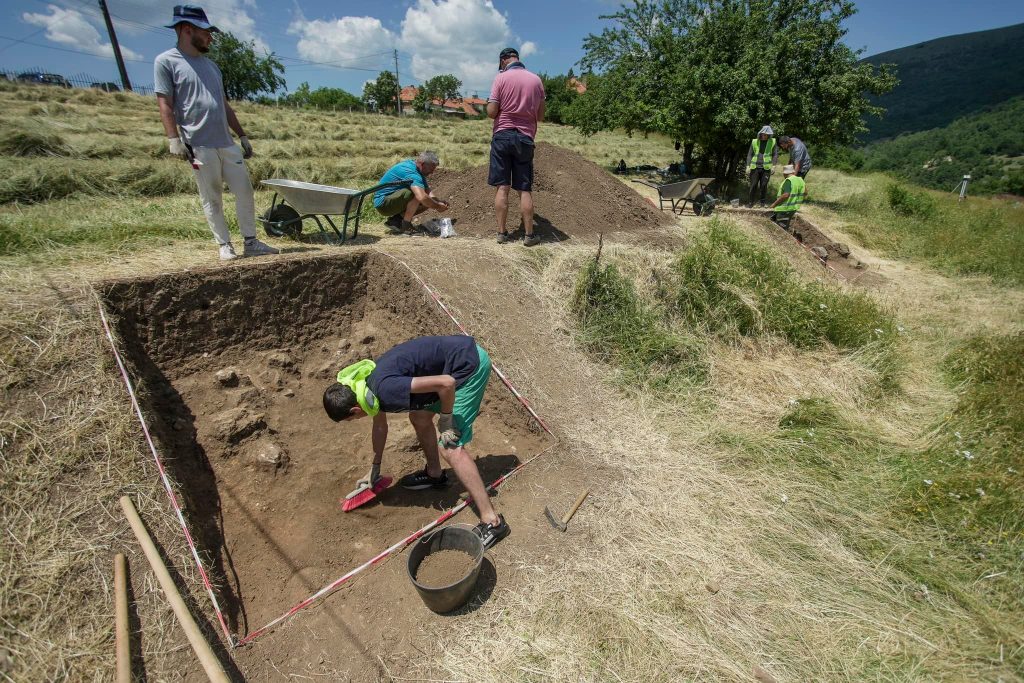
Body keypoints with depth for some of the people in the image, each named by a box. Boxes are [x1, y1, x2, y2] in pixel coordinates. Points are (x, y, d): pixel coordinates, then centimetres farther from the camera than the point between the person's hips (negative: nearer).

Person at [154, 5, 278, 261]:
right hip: (199, 146, -6)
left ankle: (251, 242, 8)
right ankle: (224, 245, 6)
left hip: (227, 144, 6)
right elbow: (165, 105, -6)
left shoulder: (210, 65, 20)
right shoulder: (166, 61, 1)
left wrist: (242, 136, 17)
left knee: (245, 192, 1)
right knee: (212, 199, -1)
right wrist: (174, 139, -15)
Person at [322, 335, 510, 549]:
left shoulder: (385, 388, -24)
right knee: (419, 417, 20)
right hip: (457, 353, 10)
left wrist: (445, 418, -11)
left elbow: (447, 383, -29)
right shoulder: (367, 385, 7)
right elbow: (379, 426, 25)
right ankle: (434, 474, 40)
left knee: (451, 447, -10)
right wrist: (374, 469, 36)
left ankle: (492, 521, -7)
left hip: (470, 364, -9)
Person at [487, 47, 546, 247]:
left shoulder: (501, 78, -1)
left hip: (503, 135, -2)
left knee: (502, 187, 0)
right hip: (525, 138, 2)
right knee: (525, 189, 3)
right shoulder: (536, 80, 8)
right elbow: (540, 116, 11)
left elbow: (491, 112, -5)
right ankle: (529, 235, 2)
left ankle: (502, 233, 0)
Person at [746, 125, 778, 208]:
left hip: (766, 168, 0)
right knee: (753, 185, -1)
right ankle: (750, 202, 5)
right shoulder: (755, 141, 7)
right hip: (755, 167, 0)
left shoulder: (772, 141, 7)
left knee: (763, 185, 2)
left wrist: (773, 165, -5)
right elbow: (750, 154, 9)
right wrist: (748, 165, 1)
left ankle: (761, 201, 12)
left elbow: (775, 154, 6)